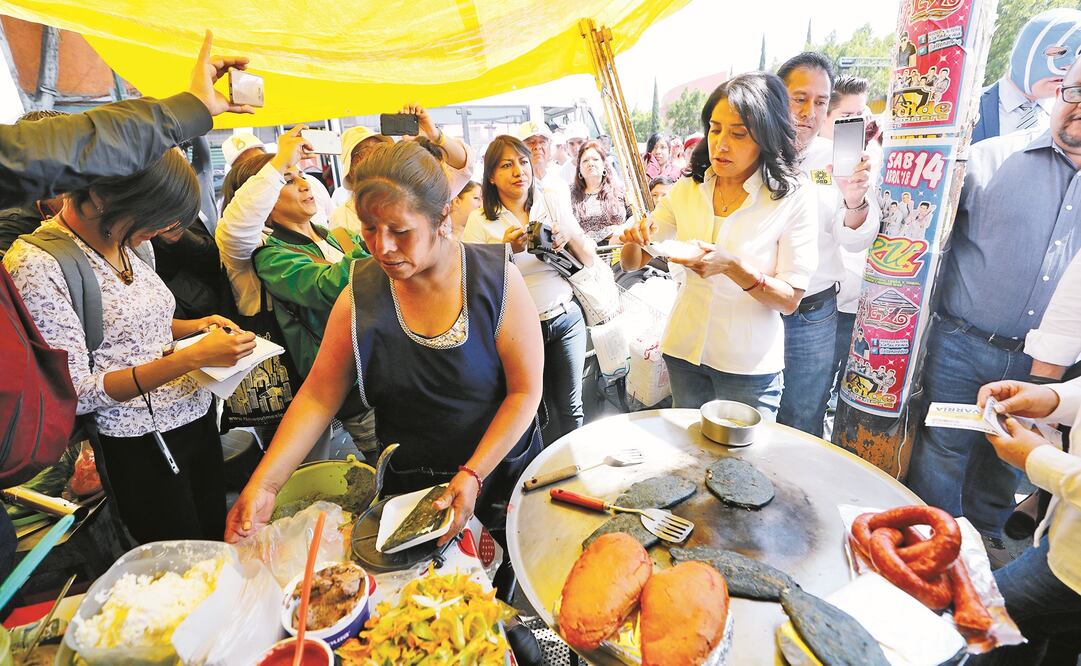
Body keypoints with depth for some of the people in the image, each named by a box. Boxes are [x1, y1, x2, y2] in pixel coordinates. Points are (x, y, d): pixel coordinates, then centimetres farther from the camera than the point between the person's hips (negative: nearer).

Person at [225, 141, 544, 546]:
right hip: (409, 486, 2)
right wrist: (264, 484, -17)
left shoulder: (497, 279, -17)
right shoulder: (360, 296, -11)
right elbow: (318, 398, -7)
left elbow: (525, 391, -15)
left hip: (502, 472, -1)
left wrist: (473, 475, -21)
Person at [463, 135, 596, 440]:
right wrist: (506, 251, -22)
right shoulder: (481, 220, -5)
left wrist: (571, 235, -16)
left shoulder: (553, 202, 1)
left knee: (569, 408, 12)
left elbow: (590, 260, 4)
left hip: (566, 319, 2)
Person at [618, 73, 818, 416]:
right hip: (684, 349, 3)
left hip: (749, 365, -3)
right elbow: (632, 263, 2)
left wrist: (732, 266, -29)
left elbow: (790, 300, -13)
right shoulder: (688, 189, -2)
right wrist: (635, 239, -20)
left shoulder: (793, 197, -12)